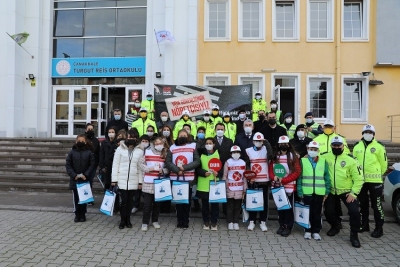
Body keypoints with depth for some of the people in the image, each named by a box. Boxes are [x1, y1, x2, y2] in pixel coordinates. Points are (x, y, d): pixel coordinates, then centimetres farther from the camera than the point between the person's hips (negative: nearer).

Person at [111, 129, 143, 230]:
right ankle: (123, 220, 16)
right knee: (124, 200, -1)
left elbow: (140, 167, 4)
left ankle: (128, 219, 24)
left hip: (134, 181, 1)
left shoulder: (140, 151, 4)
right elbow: (115, 165, 0)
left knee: (130, 201, 9)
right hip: (122, 180, -1)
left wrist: (140, 181, 1)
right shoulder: (120, 149, 1)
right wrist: (114, 179, -4)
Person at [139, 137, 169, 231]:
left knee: (157, 203, 13)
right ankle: (145, 222, 16)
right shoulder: (147, 152, -1)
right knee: (147, 203, 2)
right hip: (148, 182, -2)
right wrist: (149, 169, -11)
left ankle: (155, 221, 29)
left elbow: (168, 167, 7)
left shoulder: (165, 154, 3)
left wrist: (163, 170, -12)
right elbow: (141, 163, 3)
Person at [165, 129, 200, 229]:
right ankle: (179, 221, 20)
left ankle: (185, 221, 18)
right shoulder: (172, 147, 6)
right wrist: (177, 170, -15)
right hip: (175, 178, 1)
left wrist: (184, 167, -15)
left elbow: (197, 161, -5)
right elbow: (167, 162, -2)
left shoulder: (193, 146, 3)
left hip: (188, 179, -1)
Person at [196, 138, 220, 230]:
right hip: (203, 184, 1)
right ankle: (206, 222, 21)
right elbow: (197, 168, 2)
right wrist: (204, 173, -15)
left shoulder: (218, 153, 2)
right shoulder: (201, 154, 5)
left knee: (215, 203, 4)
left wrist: (218, 173, -16)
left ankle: (214, 223, 17)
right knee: (204, 204, 7)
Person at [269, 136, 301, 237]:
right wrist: (274, 177, -13)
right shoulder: (275, 156, 6)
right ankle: (282, 225, 25)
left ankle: (288, 227, 14)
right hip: (278, 186, 4)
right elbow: (270, 168, 8)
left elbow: (297, 172, -10)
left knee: (288, 207, 2)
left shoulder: (293, 156, -6)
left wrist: (284, 180, -16)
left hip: (289, 186, -4)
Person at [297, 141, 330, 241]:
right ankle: (308, 230, 21)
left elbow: (327, 177, 7)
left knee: (317, 213, 10)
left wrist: (327, 191, 2)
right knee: (308, 212, 8)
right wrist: (299, 192, -6)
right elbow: (299, 177, -1)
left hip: (319, 192, 1)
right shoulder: (303, 161, 0)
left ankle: (316, 231, 22)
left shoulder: (323, 161, 5)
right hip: (307, 192, -1)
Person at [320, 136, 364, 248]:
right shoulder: (325, 157, -5)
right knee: (329, 212, 8)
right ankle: (335, 227, 40)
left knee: (354, 211, -16)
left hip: (347, 191, -2)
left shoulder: (350, 160, -12)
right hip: (331, 191, 3)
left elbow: (358, 178, -10)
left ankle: (354, 235, 6)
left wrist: (354, 193, -14)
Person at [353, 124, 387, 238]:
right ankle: (364, 225, 28)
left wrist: (377, 174, 5)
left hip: (374, 181, -4)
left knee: (376, 205, 0)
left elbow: (383, 164, 0)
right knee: (363, 204, 14)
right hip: (360, 180, 4)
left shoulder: (379, 146, -5)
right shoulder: (357, 146, 7)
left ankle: (379, 228, 12)